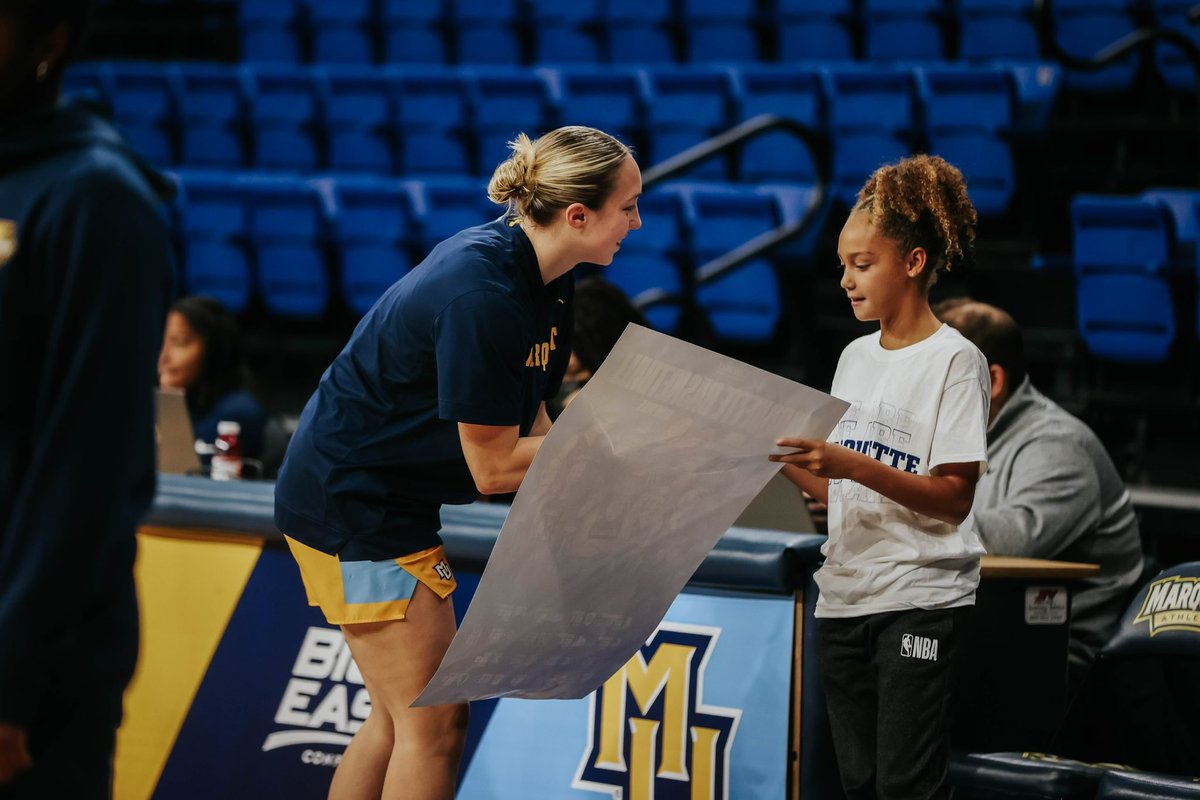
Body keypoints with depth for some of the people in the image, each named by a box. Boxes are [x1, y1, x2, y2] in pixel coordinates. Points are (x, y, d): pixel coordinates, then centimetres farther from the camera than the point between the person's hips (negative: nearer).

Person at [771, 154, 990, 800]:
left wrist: (851, 464, -23)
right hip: (844, 596, 7)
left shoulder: (954, 359, -7)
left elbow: (955, 499, -14)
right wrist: (785, 460, -2)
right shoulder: (855, 357, 14)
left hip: (920, 598, -7)